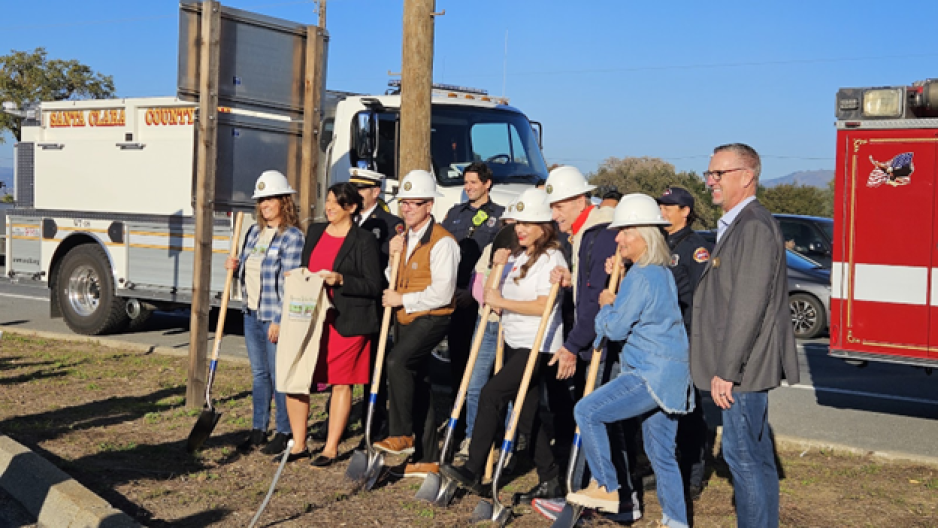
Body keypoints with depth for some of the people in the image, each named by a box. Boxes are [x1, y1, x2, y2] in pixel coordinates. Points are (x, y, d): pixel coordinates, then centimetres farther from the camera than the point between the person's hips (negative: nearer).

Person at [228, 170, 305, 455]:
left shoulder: (292, 236, -12)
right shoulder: (254, 232, 12)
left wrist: (279, 320, -19)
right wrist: (235, 266, 1)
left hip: (275, 317, -8)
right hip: (252, 314, 8)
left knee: (279, 375, -1)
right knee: (258, 374, 16)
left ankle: (284, 433, 10)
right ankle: (258, 429, 26)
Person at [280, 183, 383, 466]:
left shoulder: (364, 240, -5)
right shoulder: (315, 232, 13)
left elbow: (374, 286, -8)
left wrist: (341, 280, -20)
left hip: (346, 322, -6)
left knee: (341, 383, 4)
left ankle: (331, 448, 15)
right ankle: (299, 444, 17)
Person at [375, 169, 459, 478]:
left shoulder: (442, 241, -13)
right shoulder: (404, 238, 14)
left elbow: (441, 293, -19)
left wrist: (403, 299, -13)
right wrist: (392, 255, 3)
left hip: (431, 318, -8)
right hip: (405, 318, 9)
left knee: (397, 361, -29)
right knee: (417, 383, 10)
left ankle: (401, 435, -19)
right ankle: (426, 458, 18)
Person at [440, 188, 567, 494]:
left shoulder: (551, 259, -12)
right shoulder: (517, 256, 14)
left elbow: (544, 306, -21)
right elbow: (499, 292, 23)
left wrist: (501, 302, -17)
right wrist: (497, 268, 7)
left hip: (536, 346, -9)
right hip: (513, 342, 9)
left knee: (491, 395, -17)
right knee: (526, 409, 12)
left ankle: (473, 472, -13)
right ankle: (549, 475, 23)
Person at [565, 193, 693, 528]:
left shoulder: (641, 276, -16)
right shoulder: (662, 272, 15)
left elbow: (616, 327, -16)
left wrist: (606, 306, 3)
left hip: (652, 375, -10)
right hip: (669, 374, 10)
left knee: (587, 412, -8)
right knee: (661, 452, 14)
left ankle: (606, 489, -1)